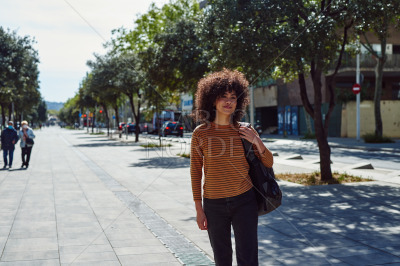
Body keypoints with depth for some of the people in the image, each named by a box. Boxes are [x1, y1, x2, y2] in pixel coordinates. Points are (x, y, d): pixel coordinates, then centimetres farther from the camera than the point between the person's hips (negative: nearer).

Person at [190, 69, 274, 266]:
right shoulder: (200, 133, -3)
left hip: (244, 202, 0)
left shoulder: (245, 131, 0)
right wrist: (198, 209, 0)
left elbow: (268, 163, 7)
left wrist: (257, 142, -13)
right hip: (214, 204, 0)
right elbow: (195, 172, 2)